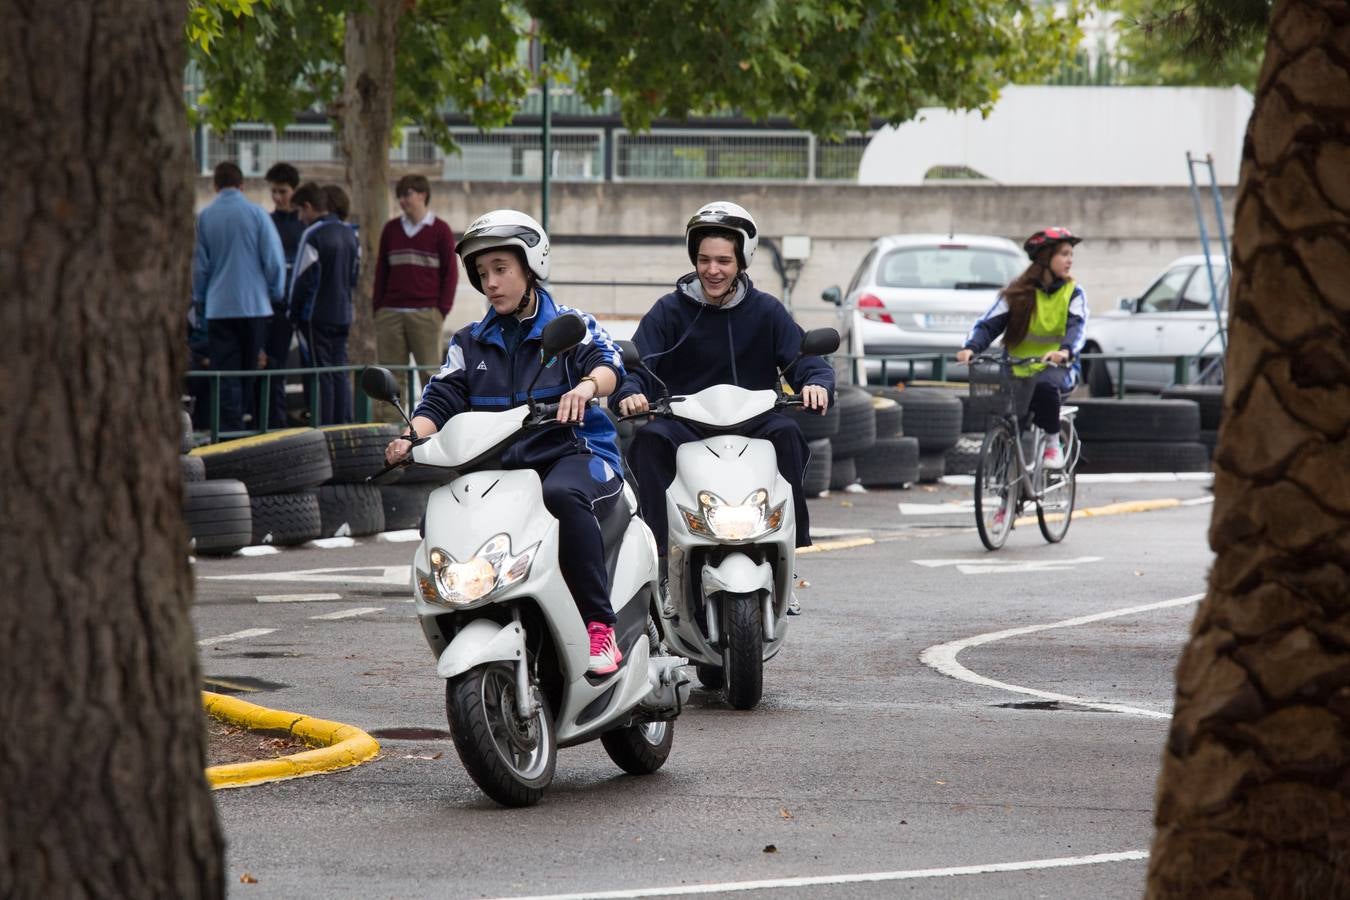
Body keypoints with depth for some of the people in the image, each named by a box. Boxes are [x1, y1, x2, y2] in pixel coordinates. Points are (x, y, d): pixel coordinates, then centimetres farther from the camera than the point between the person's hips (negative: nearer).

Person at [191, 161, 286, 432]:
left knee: (225, 373, -1)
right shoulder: (256, 214, -4)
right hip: (255, 305, 0)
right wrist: (275, 294, 11)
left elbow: (199, 265, 3)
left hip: (219, 307, 0)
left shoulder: (204, 217, 0)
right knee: (254, 371, 9)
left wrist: (200, 297, 17)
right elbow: (274, 260, -3)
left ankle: (230, 430, -9)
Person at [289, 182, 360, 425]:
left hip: (317, 315, -7)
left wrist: (294, 313, -4)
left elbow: (303, 279, -13)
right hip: (343, 314, 7)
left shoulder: (312, 235, -13)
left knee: (323, 376, -5)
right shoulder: (349, 234, 10)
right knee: (341, 374, 9)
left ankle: (325, 427, -5)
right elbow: (355, 274, 16)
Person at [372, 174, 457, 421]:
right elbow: (381, 271, 15)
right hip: (390, 314, 4)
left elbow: (450, 272, 1)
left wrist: (442, 310, -6)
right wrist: (378, 308, 7)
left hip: (425, 314, -4)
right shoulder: (391, 229, 12)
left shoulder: (440, 230, 1)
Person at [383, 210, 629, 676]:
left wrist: (586, 385, -37)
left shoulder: (570, 326, 7)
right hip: (500, 465, 5)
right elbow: (440, 400, 8)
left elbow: (609, 362, -12)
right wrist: (410, 438, -14)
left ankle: (599, 623, -36)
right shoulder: (470, 344, 19)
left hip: (577, 454, -5)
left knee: (562, 495, -41)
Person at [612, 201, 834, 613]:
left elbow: (806, 359, 1)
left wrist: (817, 384, -24)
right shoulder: (669, 311, 7)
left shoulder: (766, 311, 9)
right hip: (684, 425, 0)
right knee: (650, 438, -32)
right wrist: (629, 393, -27)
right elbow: (634, 366, -3)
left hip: (751, 423, 0)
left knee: (786, 433, -31)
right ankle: (658, 553, -32)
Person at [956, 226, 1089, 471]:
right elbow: (989, 323, -5)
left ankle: (1053, 444, -15)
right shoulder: (1018, 292, 4)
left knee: (1045, 386, -36)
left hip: (1057, 367, -2)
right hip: (1017, 368, 2)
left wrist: (1065, 351, -39)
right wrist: (971, 348, -26)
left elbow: (1077, 326, -16)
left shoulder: (1072, 292, 2)